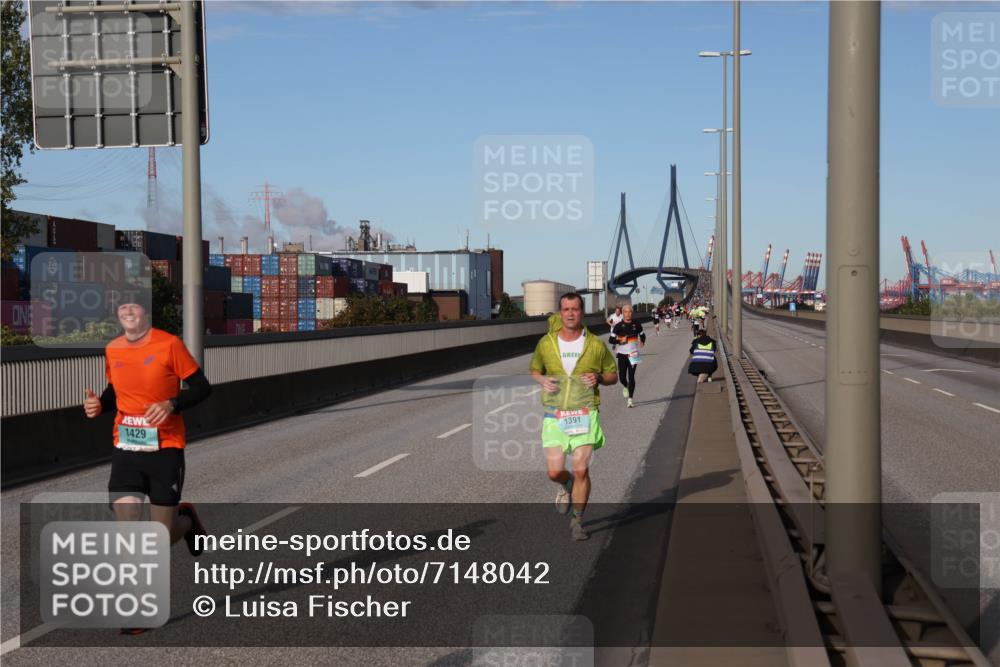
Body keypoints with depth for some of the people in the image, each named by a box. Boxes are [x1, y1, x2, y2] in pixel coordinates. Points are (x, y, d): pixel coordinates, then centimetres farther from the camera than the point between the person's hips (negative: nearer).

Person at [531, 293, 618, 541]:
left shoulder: (596, 345, 0)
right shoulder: (546, 343, 2)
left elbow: (613, 375, 11)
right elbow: (534, 371, 18)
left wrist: (599, 377, -10)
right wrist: (542, 380, -5)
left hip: (585, 413, -1)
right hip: (555, 415, 1)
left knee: (581, 470, -9)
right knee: (554, 472, -3)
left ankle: (577, 521, 10)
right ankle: (566, 484, 36)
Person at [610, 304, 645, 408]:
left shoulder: (636, 325, 2)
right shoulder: (618, 326, -3)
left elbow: (642, 335, 20)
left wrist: (642, 342, 6)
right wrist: (620, 340, -19)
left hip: (633, 354, 0)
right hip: (622, 354, 0)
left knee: (631, 377, -7)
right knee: (622, 377, 1)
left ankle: (630, 399, -1)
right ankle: (625, 387, 38)